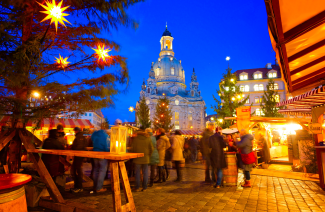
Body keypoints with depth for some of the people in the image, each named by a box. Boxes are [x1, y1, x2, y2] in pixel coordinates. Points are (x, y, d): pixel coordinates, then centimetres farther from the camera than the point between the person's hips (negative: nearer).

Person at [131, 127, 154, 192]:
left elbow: (133, 148, -5)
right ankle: (144, 187, 12)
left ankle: (137, 187, 12)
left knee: (137, 172, 7)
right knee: (145, 173, 8)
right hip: (146, 158, 1)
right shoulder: (148, 138, 0)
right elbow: (151, 149, 0)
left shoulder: (136, 138, -6)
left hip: (138, 158, -1)